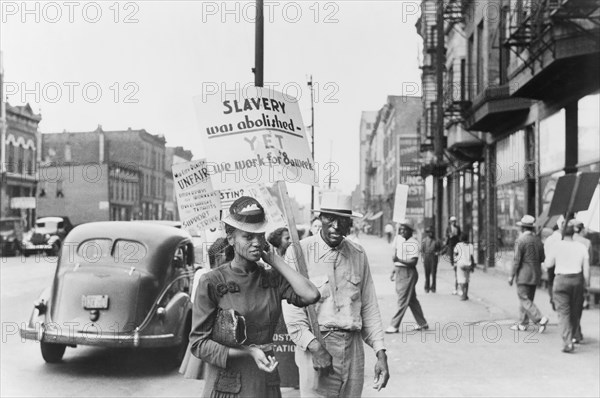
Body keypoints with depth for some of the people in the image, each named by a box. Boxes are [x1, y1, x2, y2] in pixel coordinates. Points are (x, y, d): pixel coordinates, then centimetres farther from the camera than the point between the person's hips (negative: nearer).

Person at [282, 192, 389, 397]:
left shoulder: (358, 255, 9)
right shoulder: (298, 252, -5)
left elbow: (369, 308, 11)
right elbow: (292, 307, -9)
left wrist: (380, 353, 4)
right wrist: (315, 346, -19)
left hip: (352, 347, 4)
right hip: (314, 345, -4)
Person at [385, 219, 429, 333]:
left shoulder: (413, 243, -15)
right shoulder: (398, 238, 8)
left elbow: (414, 261, -22)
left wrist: (399, 260, -28)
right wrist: (393, 271, 20)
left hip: (408, 273, -8)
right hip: (399, 271, 8)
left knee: (403, 300, -4)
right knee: (412, 300, 16)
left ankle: (394, 326, -1)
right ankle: (422, 324, 27)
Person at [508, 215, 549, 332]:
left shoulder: (520, 240, -14)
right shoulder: (537, 240, 7)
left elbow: (517, 260, -16)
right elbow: (542, 259, 9)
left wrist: (511, 276, -10)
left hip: (523, 275, -7)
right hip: (535, 275, 7)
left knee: (524, 300, -4)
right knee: (528, 299, 13)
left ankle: (540, 319, -16)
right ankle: (522, 324, 18)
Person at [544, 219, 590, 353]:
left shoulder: (557, 245, -7)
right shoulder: (581, 247, 2)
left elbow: (549, 263, 2)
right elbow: (586, 268, 1)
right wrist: (586, 284, 9)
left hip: (561, 280, -3)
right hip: (577, 280, 3)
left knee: (563, 312, -3)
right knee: (575, 311, 16)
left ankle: (568, 342, -14)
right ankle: (572, 337, 28)